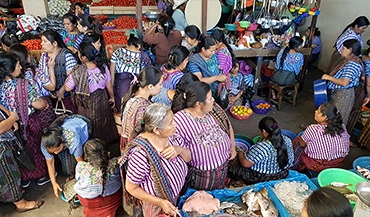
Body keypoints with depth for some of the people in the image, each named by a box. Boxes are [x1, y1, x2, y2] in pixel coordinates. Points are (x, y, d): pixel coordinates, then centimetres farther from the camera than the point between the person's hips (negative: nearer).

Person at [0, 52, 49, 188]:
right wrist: (45, 104, -1)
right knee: (35, 148, 16)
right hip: (29, 124, -5)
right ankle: (41, 175, 34)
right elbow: (39, 105, -21)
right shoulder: (23, 85, -25)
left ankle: (24, 178, 39)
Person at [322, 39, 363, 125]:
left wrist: (329, 77, -22)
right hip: (337, 93, 10)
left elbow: (344, 83, -30)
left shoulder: (352, 64, -23)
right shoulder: (350, 61, 10)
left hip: (342, 95, -10)